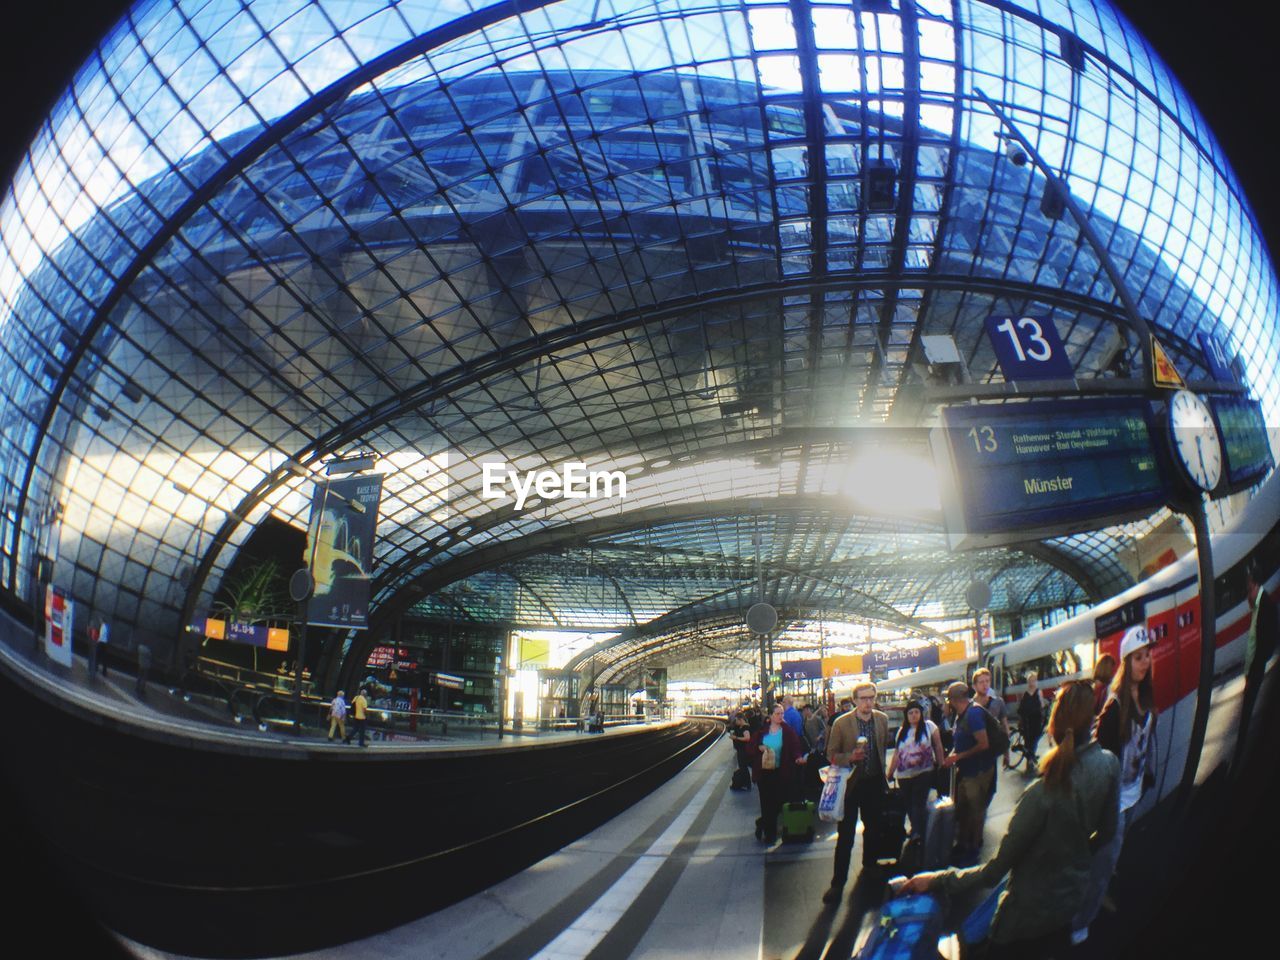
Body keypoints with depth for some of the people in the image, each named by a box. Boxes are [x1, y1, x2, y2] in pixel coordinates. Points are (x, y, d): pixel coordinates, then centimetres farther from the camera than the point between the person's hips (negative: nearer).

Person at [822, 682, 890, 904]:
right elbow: (831, 754, -7)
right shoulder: (841, 723, -12)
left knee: (873, 829, 19)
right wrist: (850, 757, -24)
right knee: (845, 836, -2)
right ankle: (838, 882, 4)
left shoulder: (882, 719, 0)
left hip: (874, 784, 4)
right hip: (851, 784, -4)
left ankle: (870, 865, 40)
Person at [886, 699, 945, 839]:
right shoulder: (902, 731, 10)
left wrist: (941, 767, -4)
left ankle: (917, 835, -6)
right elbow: (897, 754, 12)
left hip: (923, 774, -4)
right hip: (904, 776, 4)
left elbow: (938, 747, 1)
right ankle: (916, 831, 30)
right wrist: (890, 774, 11)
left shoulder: (929, 726, -2)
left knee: (918, 806, -11)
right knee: (909, 806, 11)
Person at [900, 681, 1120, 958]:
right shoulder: (1109, 764, -14)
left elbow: (993, 872, -24)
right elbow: (1106, 832, 3)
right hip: (1073, 900, 6)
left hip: (1030, 914, -6)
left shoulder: (1043, 793, -31)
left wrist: (936, 880, -14)